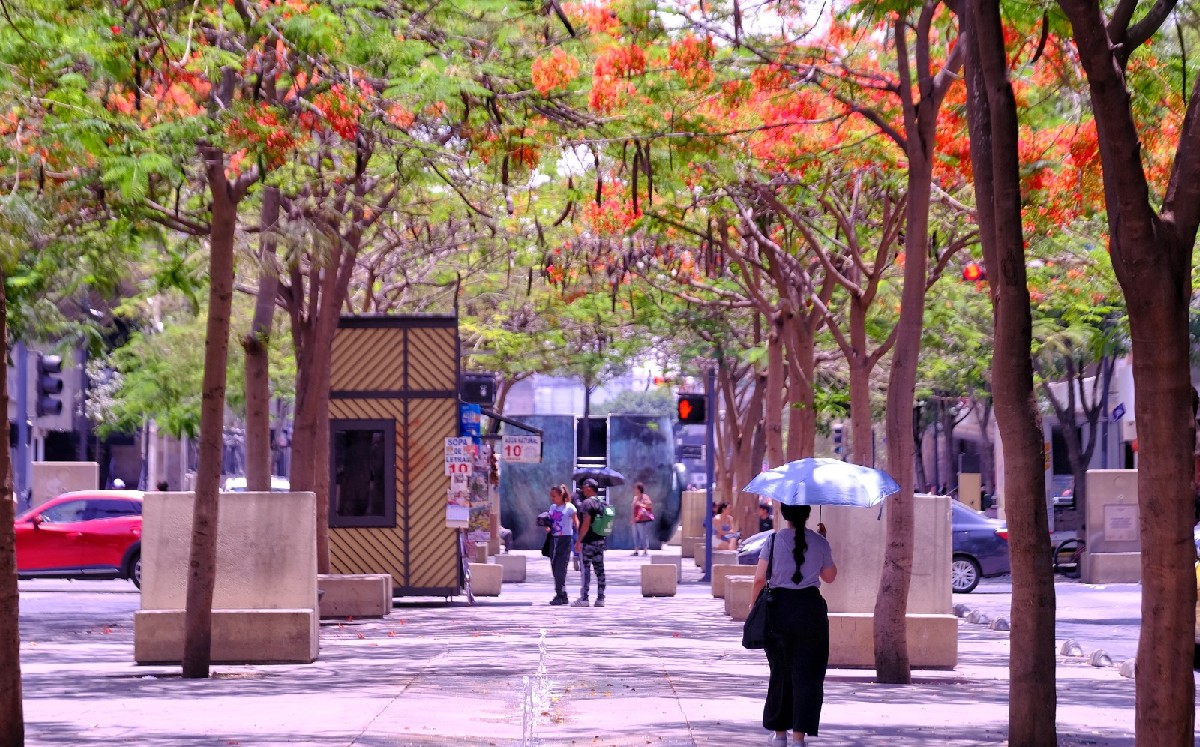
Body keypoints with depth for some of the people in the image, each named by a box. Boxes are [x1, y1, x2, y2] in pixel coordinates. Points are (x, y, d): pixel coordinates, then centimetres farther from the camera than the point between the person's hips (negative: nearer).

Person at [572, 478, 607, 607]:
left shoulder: (587, 503, -13)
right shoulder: (601, 504, 13)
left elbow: (586, 524, -19)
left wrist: (579, 541, -16)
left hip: (588, 542, -8)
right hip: (600, 541, 8)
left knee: (585, 570, -6)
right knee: (600, 570, 7)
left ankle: (583, 598, -7)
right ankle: (600, 598, 7)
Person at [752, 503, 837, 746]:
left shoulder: (774, 540, -3)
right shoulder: (820, 543, 0)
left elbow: (759, 579, -4)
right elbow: (829, 577, 15)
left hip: (779, 608, 1)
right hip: (810, 609, -1)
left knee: (780, 671, 13)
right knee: (807, 674, 2)